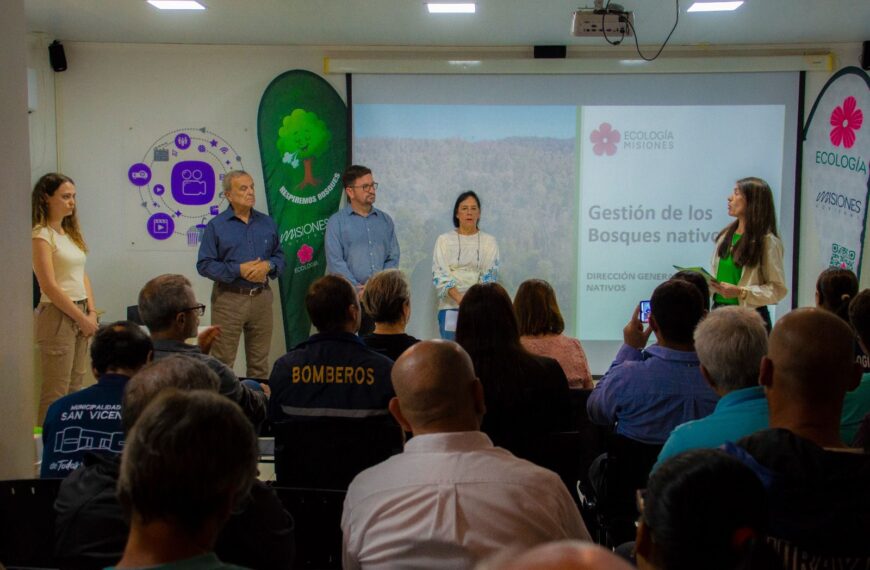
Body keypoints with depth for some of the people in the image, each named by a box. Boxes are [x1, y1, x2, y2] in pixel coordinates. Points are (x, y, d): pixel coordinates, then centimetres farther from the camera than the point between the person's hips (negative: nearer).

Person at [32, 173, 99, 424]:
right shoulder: (41, 235, -10)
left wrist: (92, 313, 2)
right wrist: (82, 318, -13)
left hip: (80, 314, 8)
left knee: (75, 387, 11)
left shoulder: (70, 233, 14)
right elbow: (49, 287, -15)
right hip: (57, 315, -8)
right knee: (55, 393, -4)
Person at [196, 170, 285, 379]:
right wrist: (238, 270, -16)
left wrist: (268, 266, -9)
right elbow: (204, 264, -6)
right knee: (223, 362, -2)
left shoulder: (267, 223, 10)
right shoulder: (216, 226, -2)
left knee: (260, 362, 11)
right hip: (229, 298, -4)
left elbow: (279, 255, 14)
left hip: (261, 297, 4)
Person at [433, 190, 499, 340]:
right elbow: (440, 275, -4)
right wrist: (460, 299, -18)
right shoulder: (444, 240, 5)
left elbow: (489, 277, -1)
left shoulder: (489, 242, 8)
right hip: (450, 306, 0)